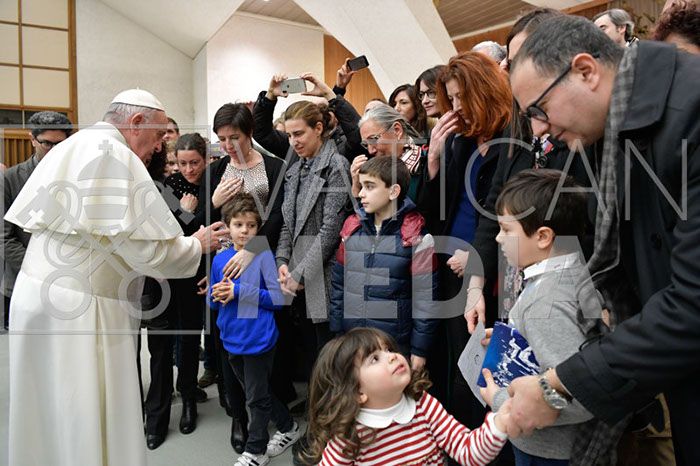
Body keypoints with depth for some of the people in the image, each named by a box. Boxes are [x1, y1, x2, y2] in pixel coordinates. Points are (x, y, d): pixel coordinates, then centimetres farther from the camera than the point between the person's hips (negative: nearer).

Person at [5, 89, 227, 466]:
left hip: (37, 292, 9)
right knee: (90, 426, 4)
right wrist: (198, 244, -1)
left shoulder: (68, 149, 12)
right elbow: (148, 248, -19)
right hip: (83, 309, -9)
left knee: (49, 413, 20)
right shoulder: (117, 158, -14)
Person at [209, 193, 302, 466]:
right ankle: (288, 428, 40)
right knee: (256, 393, 20)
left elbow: (278, 298, -17)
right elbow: (213, 302, 11)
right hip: (232, 340, 6)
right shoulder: (219, 259, 4)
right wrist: (218, 295, -12)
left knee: (257, 398, 8)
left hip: (258, 340, -6)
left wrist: (239, 291, -21)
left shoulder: (264, 256, -12)